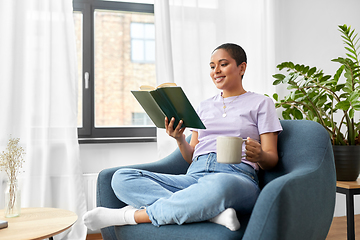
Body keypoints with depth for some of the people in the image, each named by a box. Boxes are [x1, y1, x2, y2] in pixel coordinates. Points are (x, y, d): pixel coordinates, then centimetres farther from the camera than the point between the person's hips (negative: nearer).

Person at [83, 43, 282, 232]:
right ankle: (213, 212, -28)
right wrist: (179, 139, 0)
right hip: (195, 176, 5)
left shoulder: (261, 103, 14)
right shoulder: (204, 106, 26)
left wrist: (260, 155, -18)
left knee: (218, 184, -44)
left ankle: (131, 215, -26)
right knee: (121, 178, -16)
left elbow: (272, 159, 6)